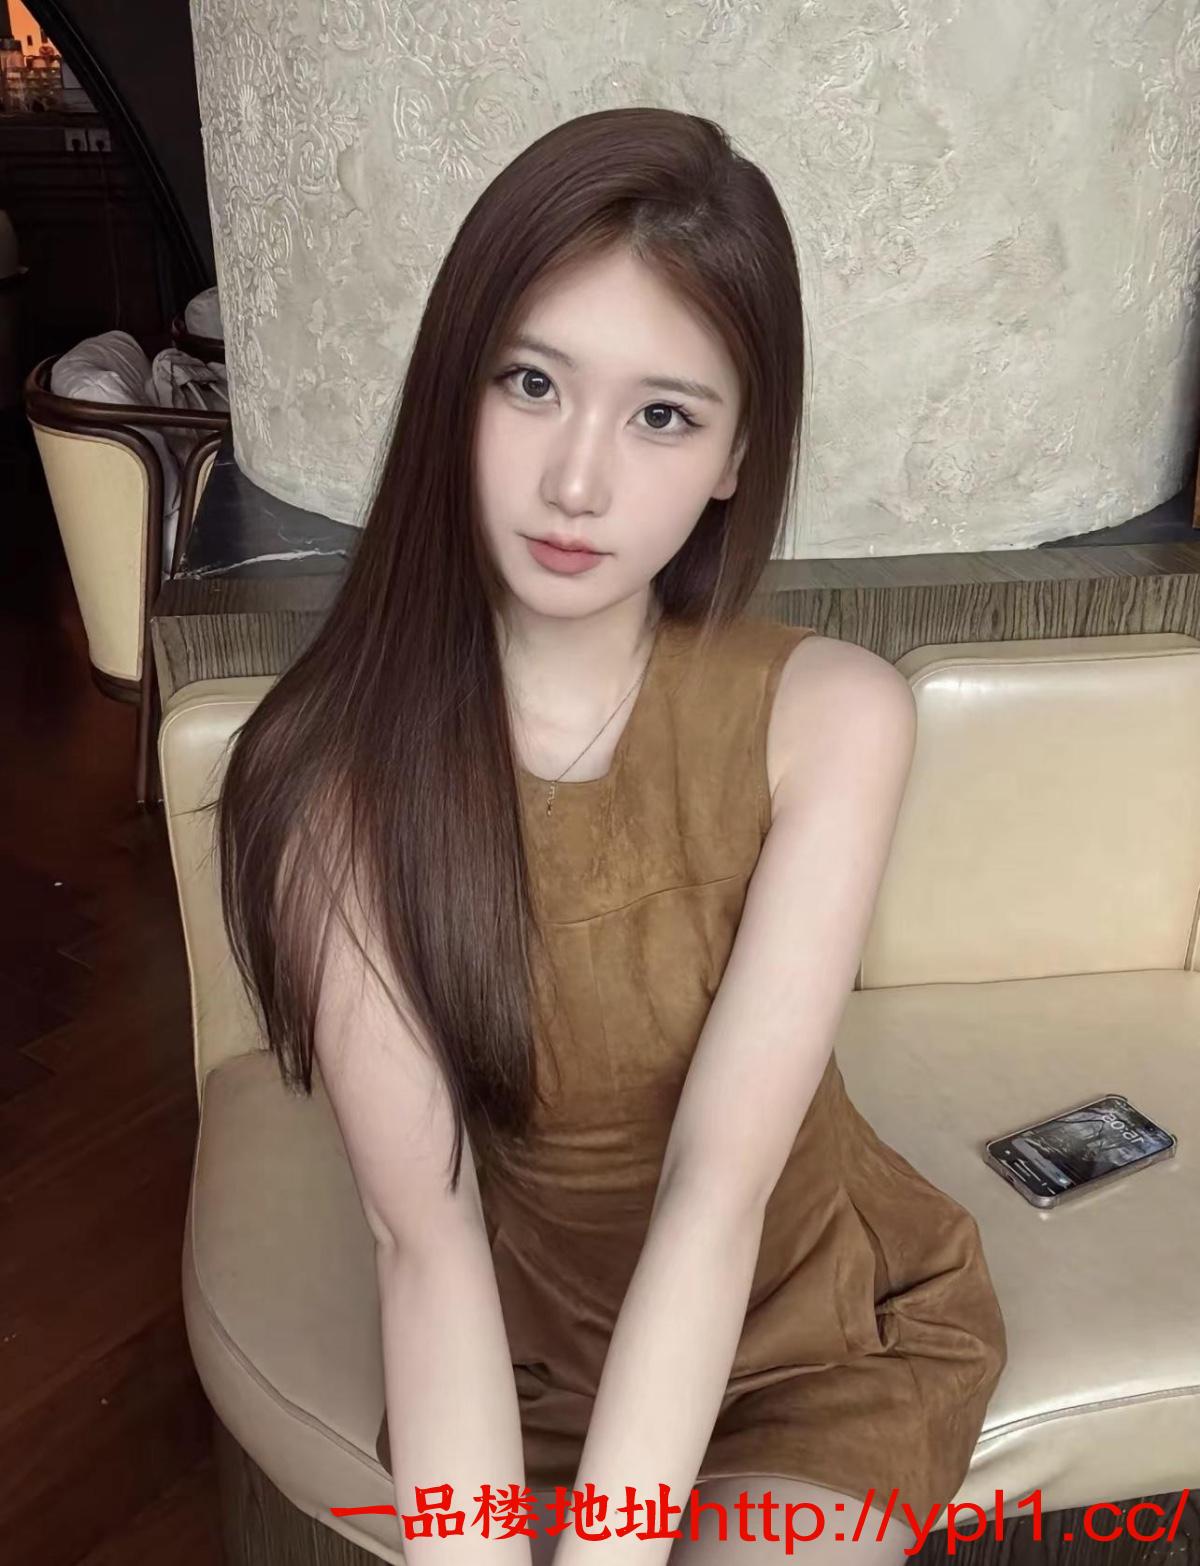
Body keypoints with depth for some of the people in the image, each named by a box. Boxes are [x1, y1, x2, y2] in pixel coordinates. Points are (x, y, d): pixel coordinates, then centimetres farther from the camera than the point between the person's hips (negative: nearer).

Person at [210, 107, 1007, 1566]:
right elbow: (424, 1236, -23)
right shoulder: (337, 769, -21)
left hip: (821, 1328, 1)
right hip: (523, 1361, 0)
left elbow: (717, 1188, -25)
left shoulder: (832, 716, -20)